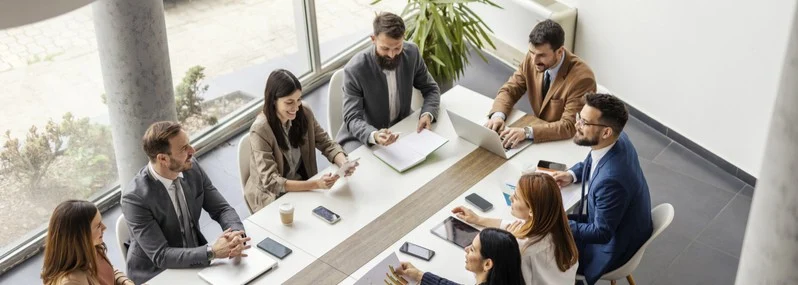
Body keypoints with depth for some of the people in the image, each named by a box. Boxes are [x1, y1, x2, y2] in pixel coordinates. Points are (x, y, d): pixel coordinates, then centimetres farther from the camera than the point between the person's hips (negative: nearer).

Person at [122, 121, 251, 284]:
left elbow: (222, 209, -2)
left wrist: (237, 234, -23)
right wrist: (212, 252, -34)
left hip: (195, 261, 6)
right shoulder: (135, 198, -24)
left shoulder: (192, 168, -8)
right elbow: (161, 256, -25)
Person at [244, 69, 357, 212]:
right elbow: (271, 182, -27)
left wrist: (343, 163, -26)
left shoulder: (304, 113, -9)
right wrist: (316, 184, -38)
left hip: (302, 186, 6)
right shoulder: (260, 130, -24)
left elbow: (326, 144, -3)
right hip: (272, 197, -5)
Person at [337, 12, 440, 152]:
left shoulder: (411, 53, -12)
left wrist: (428, 114, -21)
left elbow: (431, 89, 1)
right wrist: (374, 136, -44)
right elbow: (353, 119, -23)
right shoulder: (355, 69, -25)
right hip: (363, 136, -4)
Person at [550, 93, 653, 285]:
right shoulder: (618, 140, -14)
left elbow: (601, 233, -27)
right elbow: (591, 163, 11)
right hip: (602, 219, 8)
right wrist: (572, 175, -3)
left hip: (611, 245, -8)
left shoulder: (611, 179, -40)